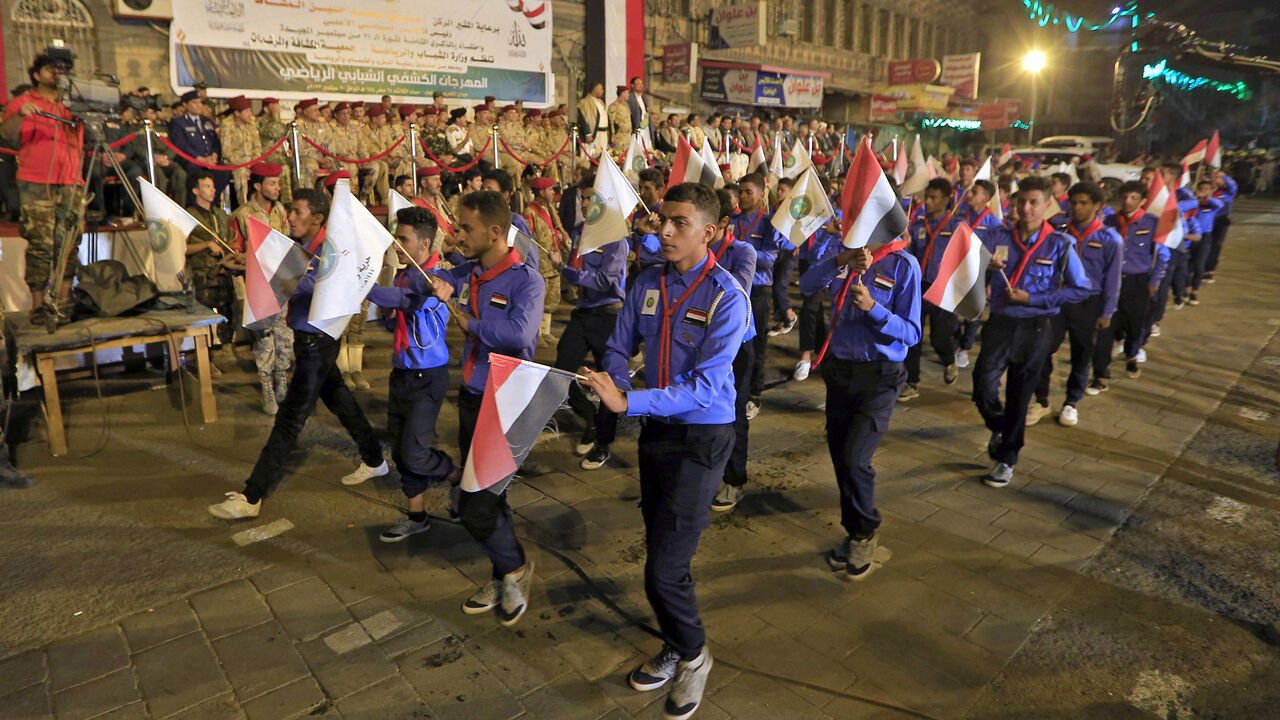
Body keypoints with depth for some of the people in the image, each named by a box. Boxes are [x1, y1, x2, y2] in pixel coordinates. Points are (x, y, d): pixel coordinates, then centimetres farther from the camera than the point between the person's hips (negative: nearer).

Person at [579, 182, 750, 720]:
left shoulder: (726, 297, -17)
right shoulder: (648, 284, 0)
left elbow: (705, 387, -24)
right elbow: (618, 349, 6)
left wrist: (629, 403, -33)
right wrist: (615, 386, -17)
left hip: (702, 438, -6)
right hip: (655, 429, 6)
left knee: (665, 569, -7)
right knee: (661, 550, 18)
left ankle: (693, 654, 23)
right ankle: (675, 649, 41)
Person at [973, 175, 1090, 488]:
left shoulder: (1060, 244, -4)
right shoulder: (998, 237, 0)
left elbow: (1080, 289, -5)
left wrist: (1032, 298, -12)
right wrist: (985, 265, -34)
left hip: (1033, 329, -1)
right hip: (999, 323, 1)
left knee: (1019, 396, 8)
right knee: (984, 386, -12)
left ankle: (1006, 459, 27)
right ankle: (999, 429, 23)